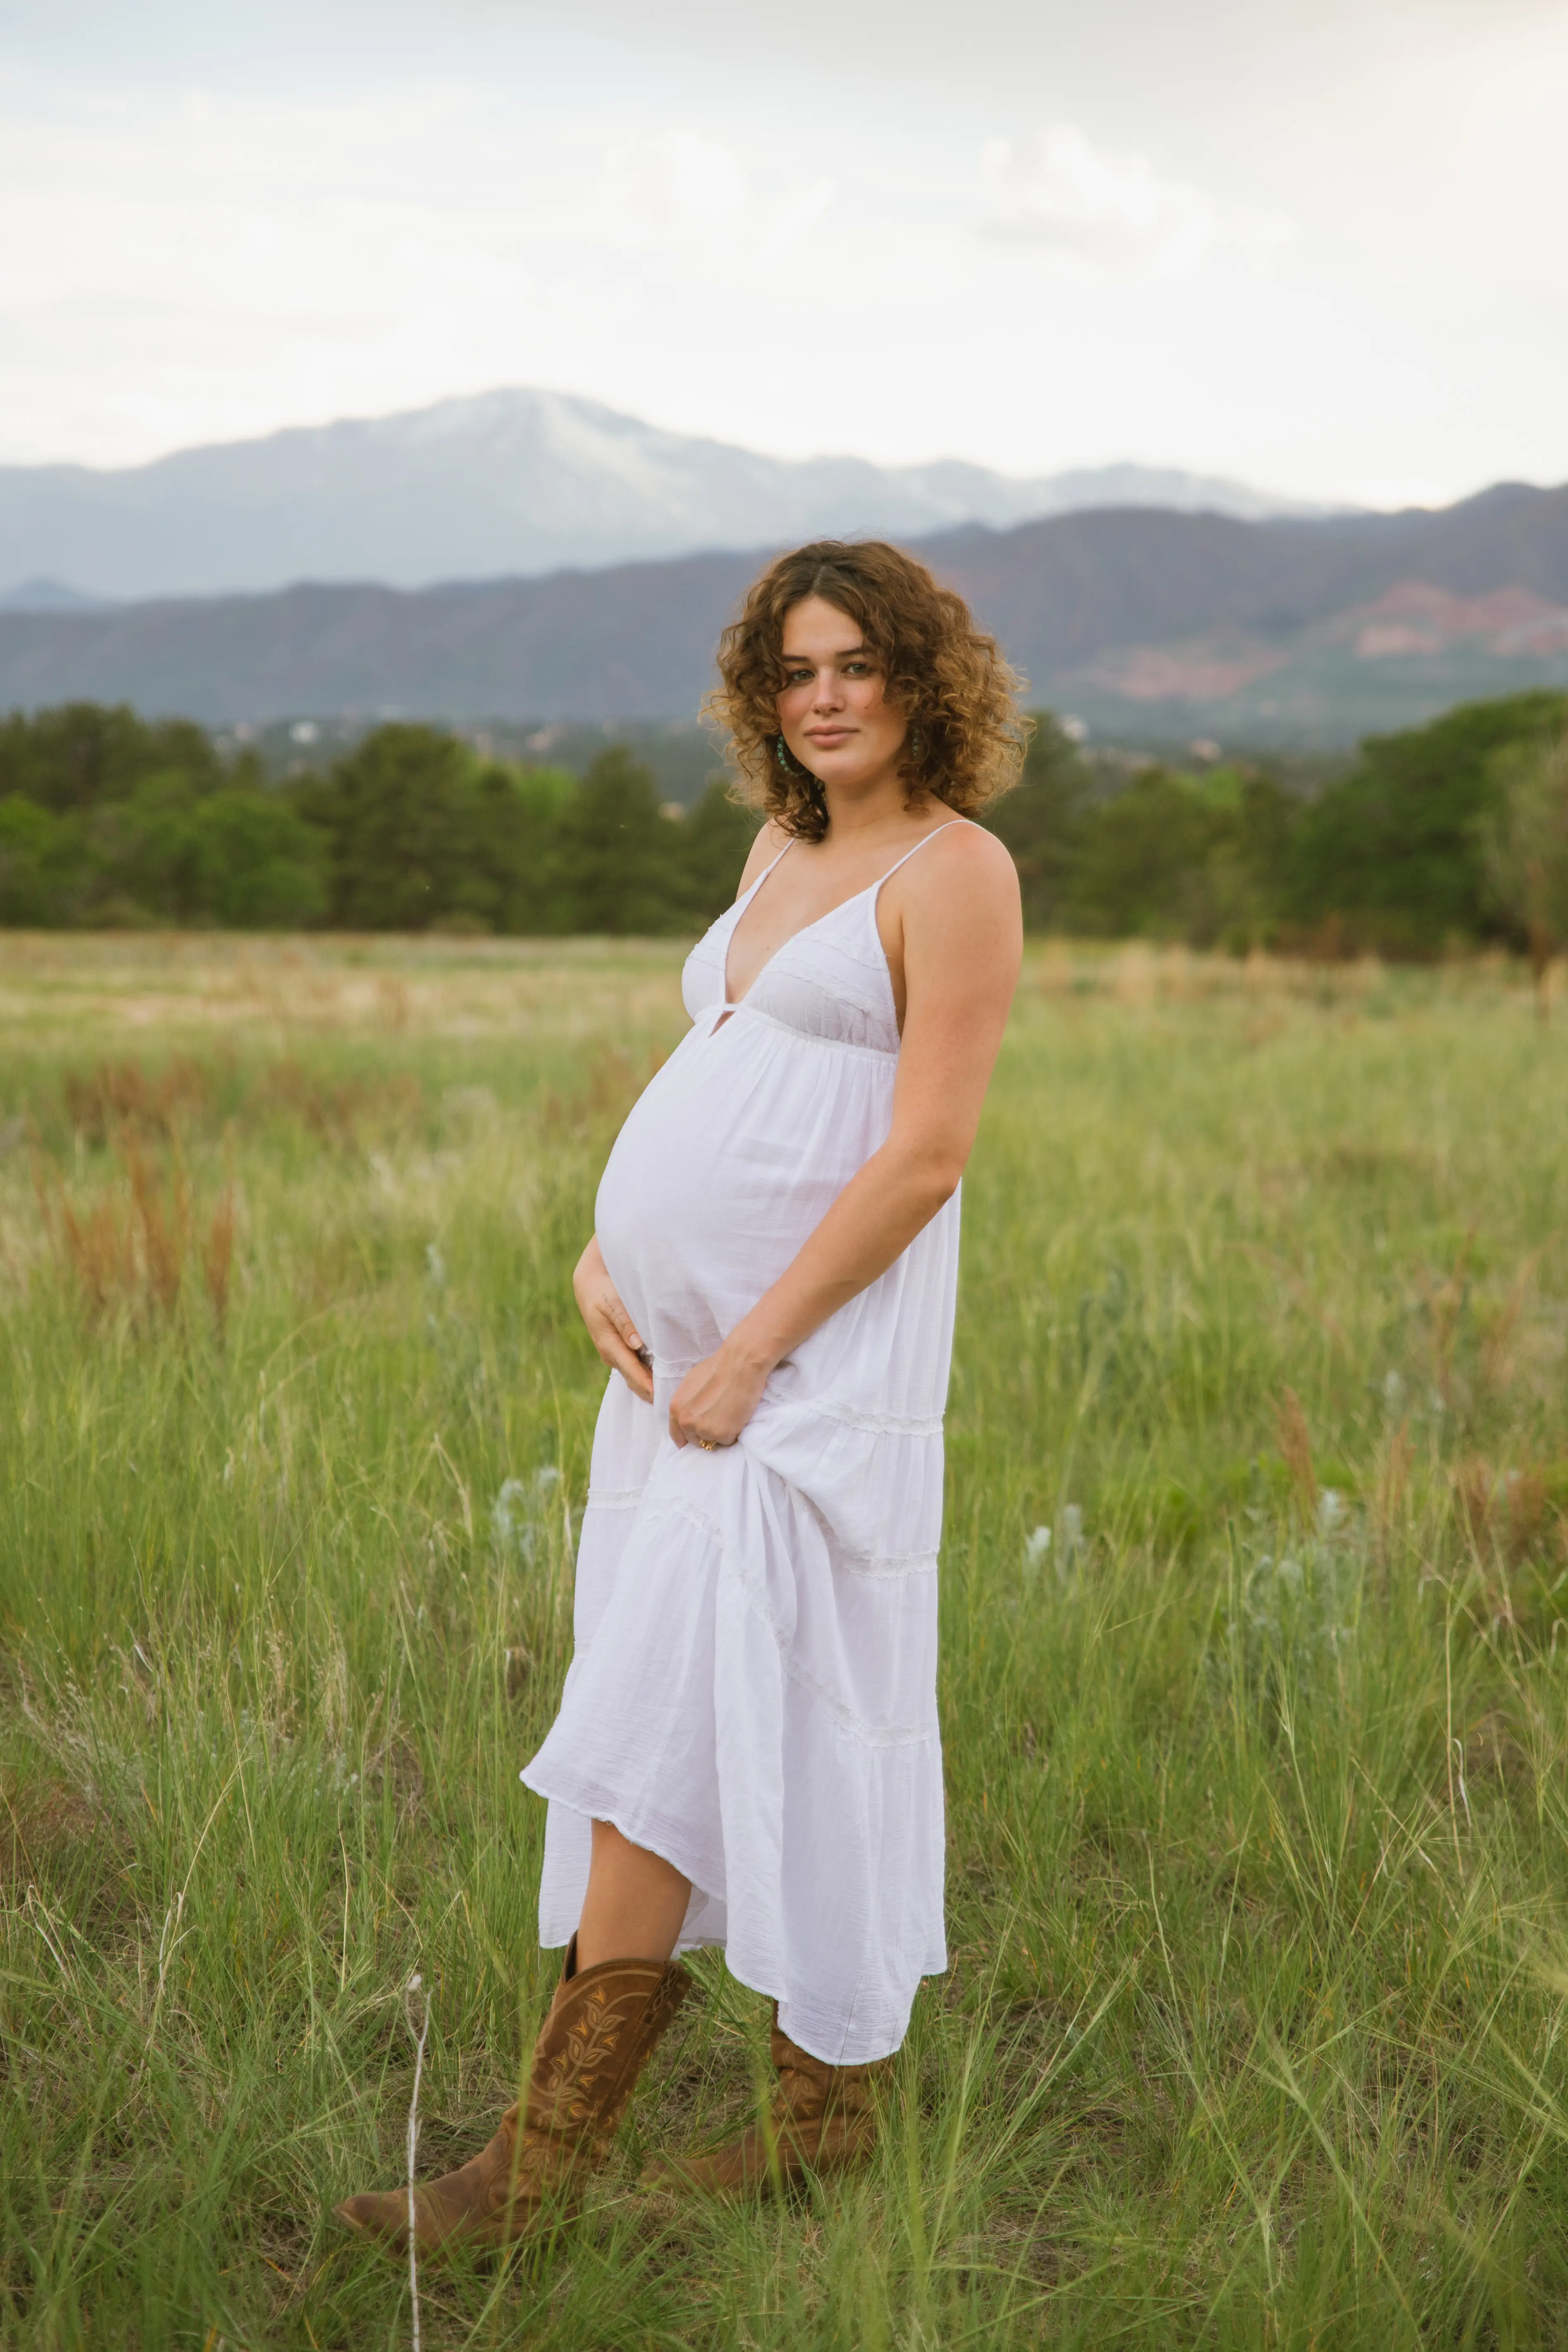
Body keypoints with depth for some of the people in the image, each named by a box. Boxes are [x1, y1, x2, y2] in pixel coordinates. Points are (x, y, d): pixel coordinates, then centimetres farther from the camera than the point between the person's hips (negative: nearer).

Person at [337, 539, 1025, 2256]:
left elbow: (926, 1155, -15)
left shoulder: (957, 871, -8)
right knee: (757, 1726, 11)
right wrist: (599, 1257, 4)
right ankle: (829, 2104, 24)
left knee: (663, 1723, -9)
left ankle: (546, 2155, -1)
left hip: (808, 1357, -8)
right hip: (680, 1341, 8)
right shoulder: (783, 844, 16)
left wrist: (750, 1351, -17)